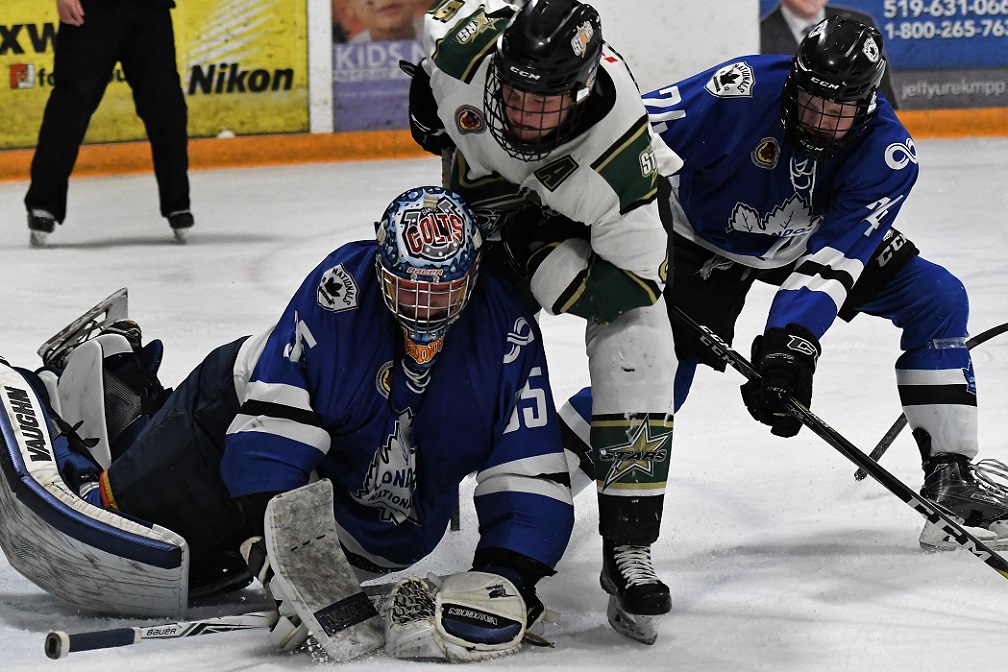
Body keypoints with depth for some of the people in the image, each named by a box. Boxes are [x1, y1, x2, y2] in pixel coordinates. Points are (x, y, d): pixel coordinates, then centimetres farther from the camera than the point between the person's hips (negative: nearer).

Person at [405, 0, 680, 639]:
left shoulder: (620, 138, -43)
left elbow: (635, 280, -35)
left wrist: (534, 258, -35)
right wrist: (427, 99, 3)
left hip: (595, 204, -4)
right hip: (486, 184, 4)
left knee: (637, 347, -21)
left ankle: (629, 548, -16)